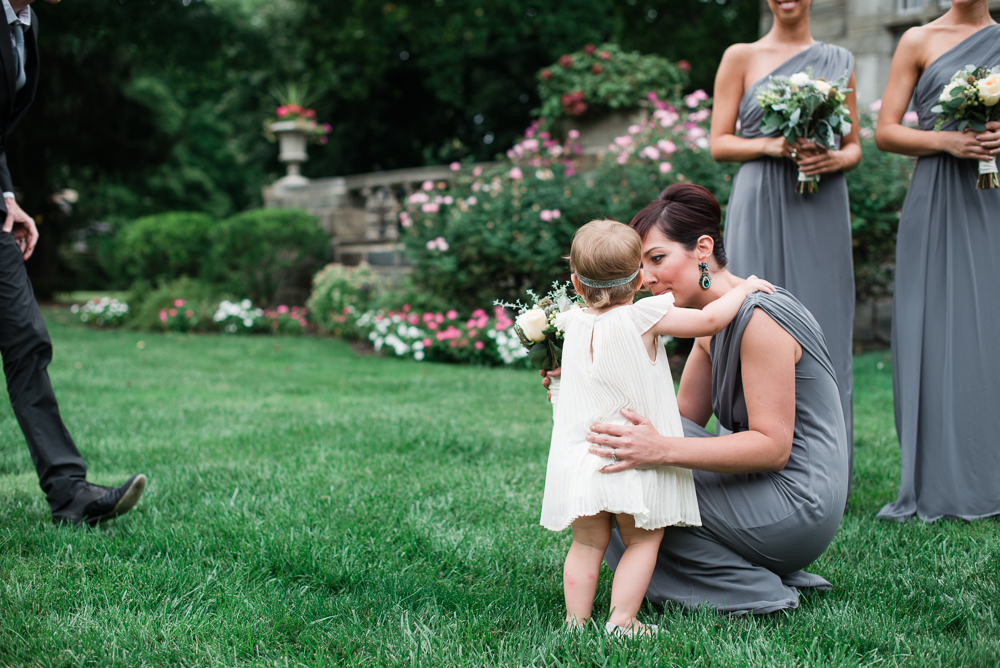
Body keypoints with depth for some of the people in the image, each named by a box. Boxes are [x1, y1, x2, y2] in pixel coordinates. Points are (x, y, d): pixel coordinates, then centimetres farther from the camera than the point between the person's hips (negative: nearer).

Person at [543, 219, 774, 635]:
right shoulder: (643, 317, -12)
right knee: (642, 541, 9)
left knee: (588, 544, 14)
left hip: (579, 459, 4)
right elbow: (710, 320, -12)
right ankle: (621, 623, 3)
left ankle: (576, 622, 14)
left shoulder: (572, 323, 4)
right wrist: (743, 288, 5)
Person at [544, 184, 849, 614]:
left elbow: (774, 446, -24)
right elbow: (686, 416, 9)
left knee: (631, 481, -13)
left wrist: (662, 450, -34)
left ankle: (751, 591, -3)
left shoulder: (760, 318, -20)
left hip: (796, 506, -10)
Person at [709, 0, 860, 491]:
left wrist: (835, 158, -7)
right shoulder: (741, 58, 7)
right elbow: (719, 144, 3)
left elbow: (855, 146, 16)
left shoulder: (839, 61, 15)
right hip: (761, 210, -2)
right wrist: (770, 145, -14)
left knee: (823, 330, 1)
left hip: (821, 212, 3)